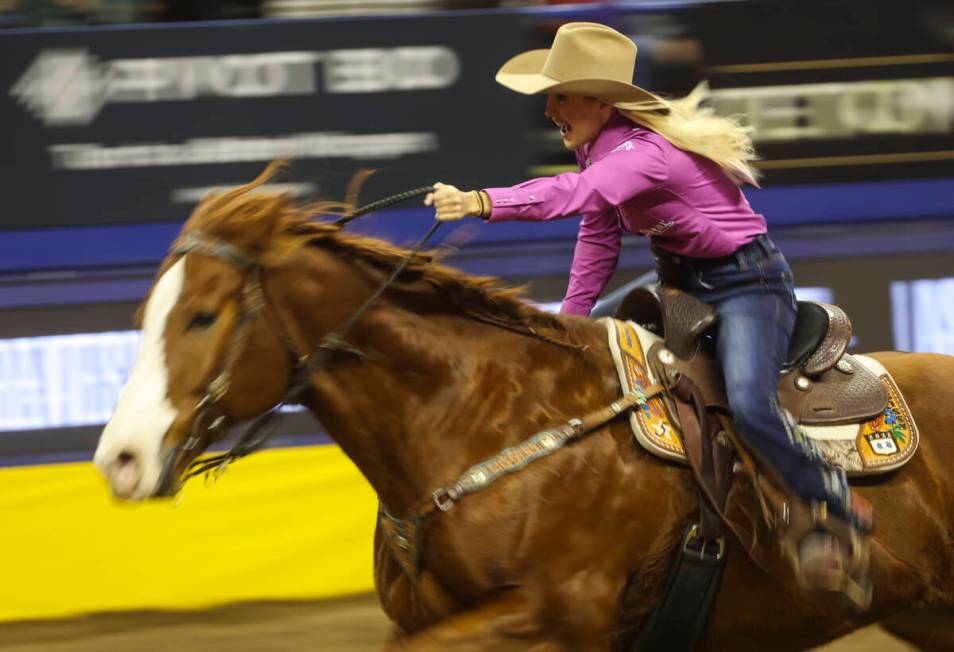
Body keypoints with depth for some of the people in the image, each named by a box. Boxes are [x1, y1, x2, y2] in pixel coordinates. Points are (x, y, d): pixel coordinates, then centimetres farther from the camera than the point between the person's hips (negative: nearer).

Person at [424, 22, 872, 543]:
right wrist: (569, 319, 1)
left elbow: (577, 193, -48)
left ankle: (840, 504, -10)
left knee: (749, 405, -31)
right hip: (682, 284, 10)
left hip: (745, 284, -10)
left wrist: (481, 203, -61)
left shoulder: (644, 154, -30)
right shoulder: (597, 145, -2)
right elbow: (598, 236, 9)